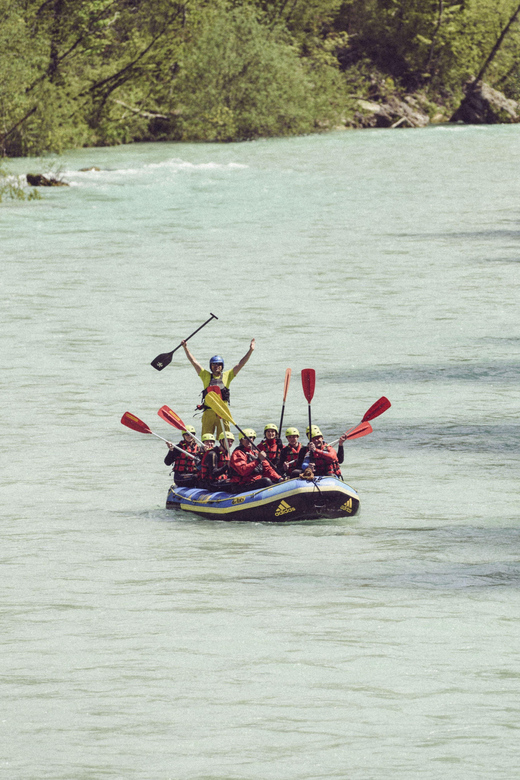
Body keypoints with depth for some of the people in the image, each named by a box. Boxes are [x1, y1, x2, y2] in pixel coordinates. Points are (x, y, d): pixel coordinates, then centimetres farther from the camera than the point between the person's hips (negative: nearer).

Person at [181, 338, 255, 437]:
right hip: (208, 412, 0)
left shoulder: (227, 376, 12)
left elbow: (241, 364, 10)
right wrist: (185, 348, 10)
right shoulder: (206, 376, 12)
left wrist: (250, 351, 4)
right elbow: (193, 361, 13)